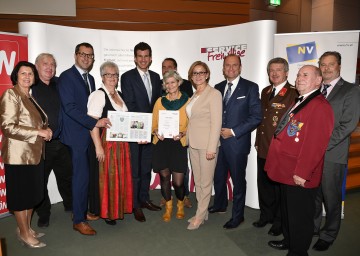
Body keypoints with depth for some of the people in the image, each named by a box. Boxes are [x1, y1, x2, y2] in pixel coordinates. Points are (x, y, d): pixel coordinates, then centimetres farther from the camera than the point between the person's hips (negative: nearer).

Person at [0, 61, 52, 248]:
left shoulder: (31, 97, 14)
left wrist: (46, 130, 3)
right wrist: (38, 132, -19)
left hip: (35, 153, 8)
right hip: (19, 154, -8)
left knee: (33, 192, 16)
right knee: (20, 194, 5)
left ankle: (26, 227, 31)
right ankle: (24, 233, 20)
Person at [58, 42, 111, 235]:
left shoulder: (90, 78, 16)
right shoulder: (66, 77, -9)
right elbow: (70, 107, -18)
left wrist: (99, 122, 4)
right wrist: (94, 123, -22)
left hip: (89, 133, 8)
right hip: (76, 135, -8)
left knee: (85, 175, 14)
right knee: (81, 176, -5)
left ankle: (82, 211, 28)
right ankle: (78, 220, 7)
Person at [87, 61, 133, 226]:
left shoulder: (119, 94, 14)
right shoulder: (98, 95, -10)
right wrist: (98, 147, -21)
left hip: (121, 142, 8)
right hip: (106, 142, -7)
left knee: (121, 175, 14)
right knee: (107, 176, 1)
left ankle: (120, 207, 30)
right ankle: (107, 212, 17)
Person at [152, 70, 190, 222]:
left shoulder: (187, 101, 3)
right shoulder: (160, 101, 10)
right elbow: (154, 123, 13)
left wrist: (182, 133, -15)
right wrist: (156, 132, -7)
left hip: (178, 144, -2)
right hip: (161, 143, 3)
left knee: (178, 182, -2)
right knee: (164, 177, 7)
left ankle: (180, 206, 30)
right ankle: (168, 207, 31)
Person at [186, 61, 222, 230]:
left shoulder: (214, 94, -11)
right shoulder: (194, 95, 13)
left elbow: (216, 122, -15)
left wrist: (211, 148, -18)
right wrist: (187, 137, 9)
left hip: (207, 144, -8)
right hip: (193, 143, 8)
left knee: (205, 182, 4)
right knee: (197, 180, 15)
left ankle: (200, 216, 17)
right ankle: (203, 212, 29)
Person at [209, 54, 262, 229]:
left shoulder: (250, 88, -5)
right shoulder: (218, 88, 10)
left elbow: (256, 116, -10)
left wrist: (233, 132, -14)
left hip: (237, 141, -4)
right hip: (218, 140, 5)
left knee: (238, 180, 8)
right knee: (218, 177, 17)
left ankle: (237, 215, 25)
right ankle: (220, 205, 41)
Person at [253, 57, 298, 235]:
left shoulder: (294, 94, -12)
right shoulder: (265, 92, 11)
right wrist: (258, 142, 15)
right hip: (263, 148, 7)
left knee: (279, 187, 8)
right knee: (263, 184, 17)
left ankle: (279, 222, 27)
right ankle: (266, 216, 37)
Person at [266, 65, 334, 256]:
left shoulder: (320, 107, -18)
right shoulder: (299, 103, 14)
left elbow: (315, 144, -24)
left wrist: (301, 172, -23)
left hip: (300, 176, -9)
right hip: (287, 171, 9)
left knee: (299, 216, 8)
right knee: (287, 210, 23)